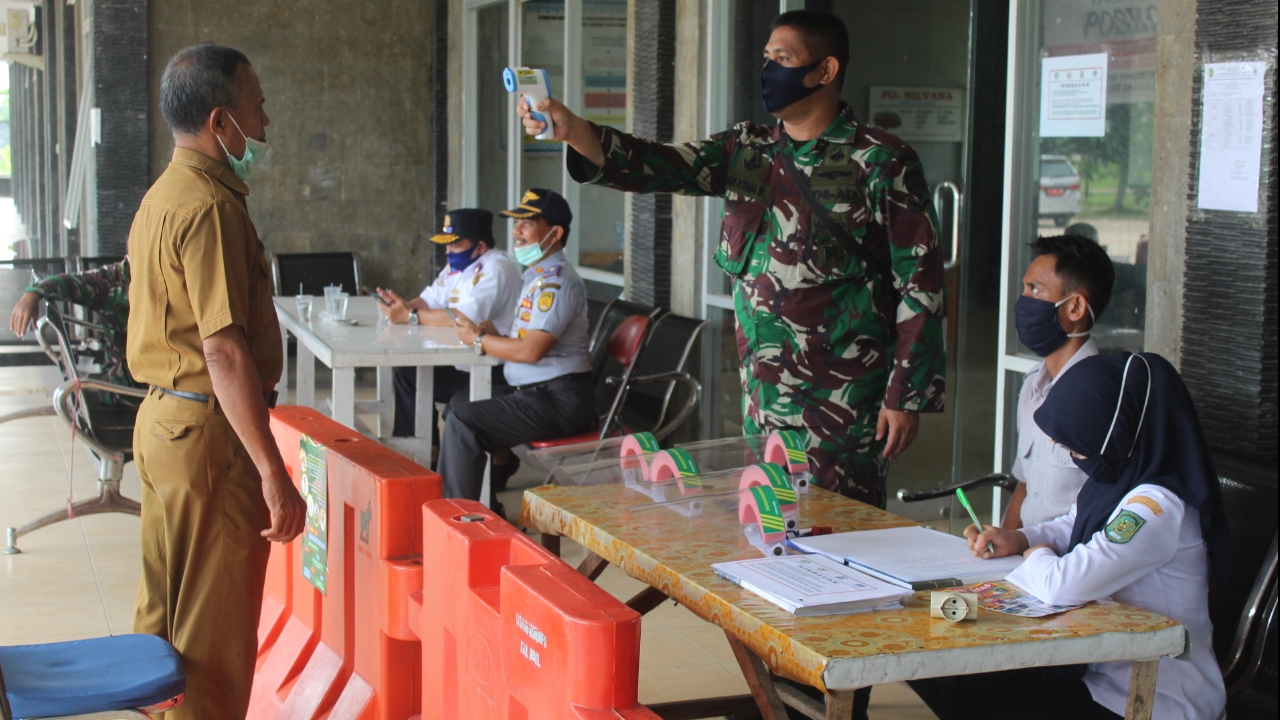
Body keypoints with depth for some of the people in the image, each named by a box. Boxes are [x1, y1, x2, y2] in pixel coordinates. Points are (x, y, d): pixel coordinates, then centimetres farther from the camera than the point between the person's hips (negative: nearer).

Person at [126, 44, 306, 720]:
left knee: (166, 609, 18)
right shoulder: (210, 206, -18)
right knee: (214, 632, -1)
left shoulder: (162, 196, 14)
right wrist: (274, 473, -24)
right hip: (208, 433, -10)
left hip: (162, 418, 10)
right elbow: (225, 349, -24)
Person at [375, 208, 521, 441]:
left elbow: (466, 317, -30)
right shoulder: (458, 264, 12)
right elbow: (431, 299, 16)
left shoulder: (495, 269, -19)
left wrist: (410, 316, -24)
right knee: (408, 374, 11)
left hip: (493, 375, -10)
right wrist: (403, 306, -7)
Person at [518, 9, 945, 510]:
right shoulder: (747, 152, 10)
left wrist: (905, 397, -13)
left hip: (844, 403, -6)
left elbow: (919, 286, -9)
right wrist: (573, 130, -19)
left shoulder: (880, 164, -8)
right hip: (762, 392, 6)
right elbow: (660, 165, -3)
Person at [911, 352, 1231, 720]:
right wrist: (1021, 539, 2)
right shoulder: (1119, 481, 3)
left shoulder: (1158, 507, -27)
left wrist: (1037, 554, -11)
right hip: (1107, 669, 9)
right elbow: (1074, 525, 24)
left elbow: (1063, 586, -35)